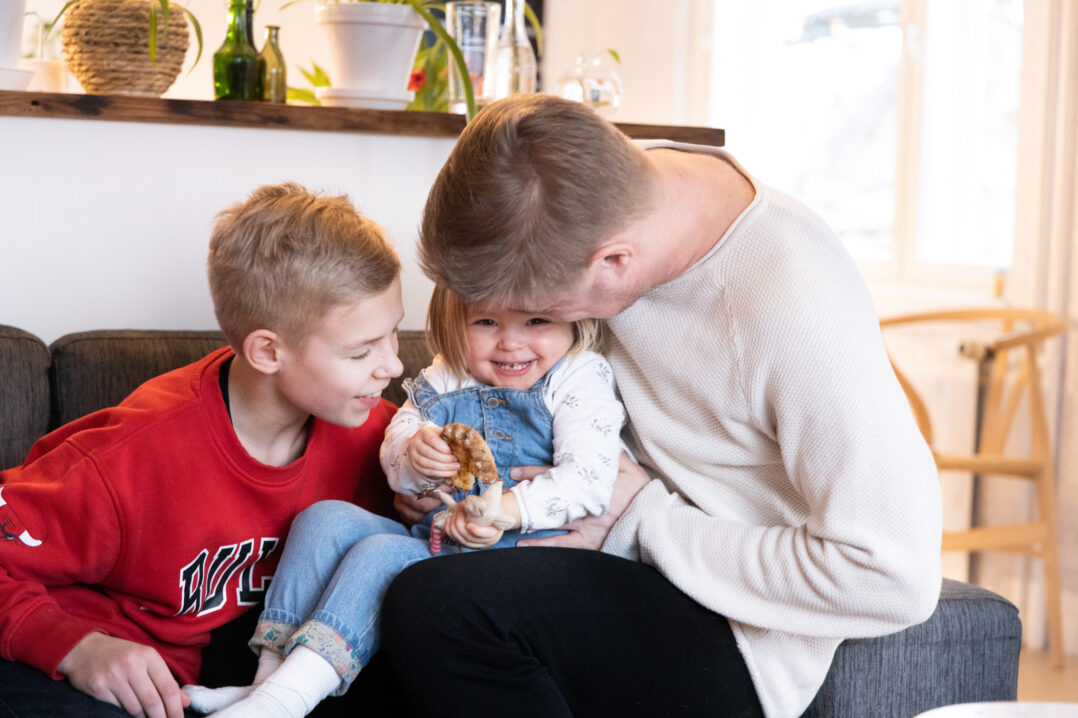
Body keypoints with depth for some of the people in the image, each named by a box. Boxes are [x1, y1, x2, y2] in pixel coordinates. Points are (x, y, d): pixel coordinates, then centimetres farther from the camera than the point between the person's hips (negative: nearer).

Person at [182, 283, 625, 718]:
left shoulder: (580, 379, -3)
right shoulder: (444, 380, 14)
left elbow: (590, 476, -15)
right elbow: (394, 468, 11)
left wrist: (508, 509, -27)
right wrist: (414, 451, -15)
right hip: (427, 536, 7)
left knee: (380, 554, -26)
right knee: (325, 518, -8)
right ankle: (270, 676, -15)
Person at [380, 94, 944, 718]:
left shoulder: (799, 311, -28)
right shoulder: (608, 181, -6)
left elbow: (896, 580, -26)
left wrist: (642, 519, -19)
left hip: (737, 645, -7)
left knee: (435, 606, -30)